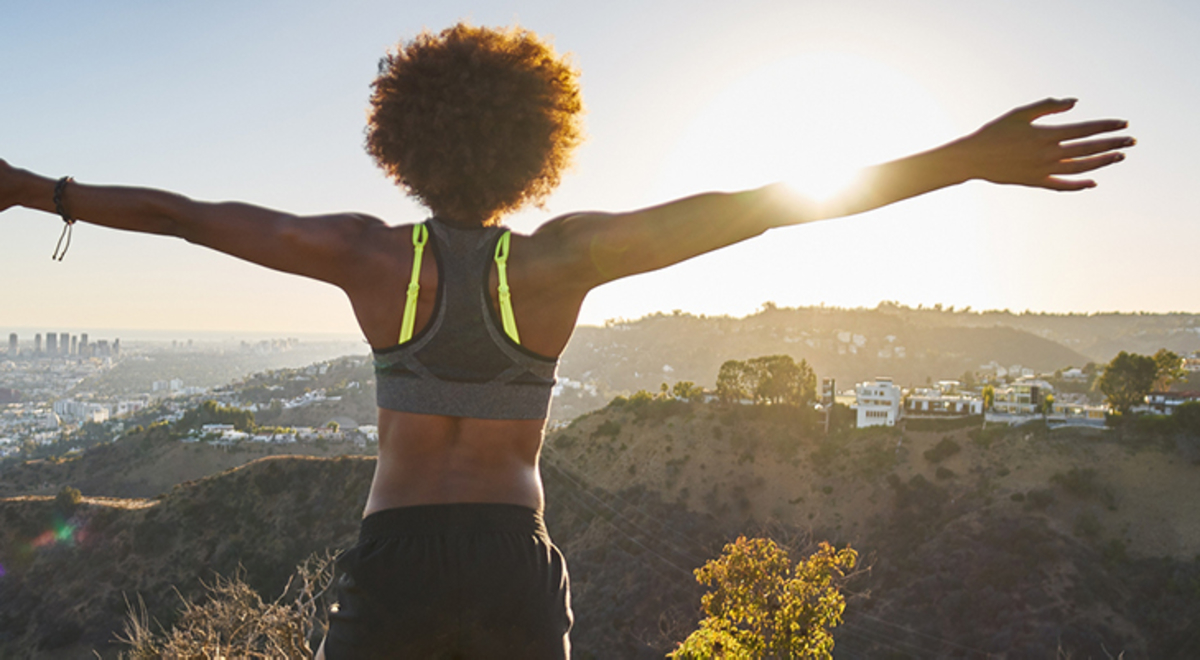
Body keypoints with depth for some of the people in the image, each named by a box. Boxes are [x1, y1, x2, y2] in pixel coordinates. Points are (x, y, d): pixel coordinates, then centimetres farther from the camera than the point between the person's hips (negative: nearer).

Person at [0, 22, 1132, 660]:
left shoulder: (370, 253, -4)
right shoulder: (557, 257, -7)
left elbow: (187, 214, 7)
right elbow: (755, 207, -12)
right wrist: (966, 159, -12)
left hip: (391, 563, 0)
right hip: (514, 569, 1)